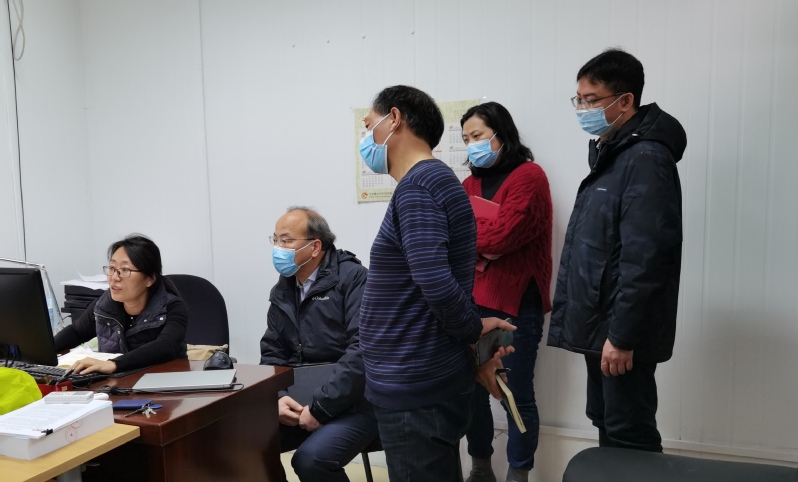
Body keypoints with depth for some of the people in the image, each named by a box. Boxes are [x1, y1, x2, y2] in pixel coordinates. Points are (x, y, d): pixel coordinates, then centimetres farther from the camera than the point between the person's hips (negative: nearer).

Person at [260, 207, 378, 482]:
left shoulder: (352, 278, -11)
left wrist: (321, 408, -20)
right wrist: (277, 397, -7)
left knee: (311, 459, -28)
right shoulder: (282, 291, 10)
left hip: (352, 403, -6)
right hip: (300, 402, 6)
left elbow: (363, 349, -21)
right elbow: (272, 353, 13)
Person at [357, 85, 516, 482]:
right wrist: (473, 335, 6)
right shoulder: (432, 180, 13)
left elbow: (436, 284, -28)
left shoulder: (415, 187, -18)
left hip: (415, 387, -9)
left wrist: (473, 332, -12)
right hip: (420, 381, 9)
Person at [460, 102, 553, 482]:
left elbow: (503, 235, -17)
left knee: (517, 395, 5)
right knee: (472, 390, 12)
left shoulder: (529, 176, -6)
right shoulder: (471, 182, 14)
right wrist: (481, 245, -14)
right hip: (471, 301, 6)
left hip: (515, 303, -6)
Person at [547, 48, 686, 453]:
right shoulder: (610, 154, 15)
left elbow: (645, 258, -23)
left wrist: (622, 335, -22)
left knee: (630, 438, 1)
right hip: (600, 327, 10)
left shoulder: (646, 159, -16)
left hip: (622, 332, -9)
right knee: (607, 426, 19)